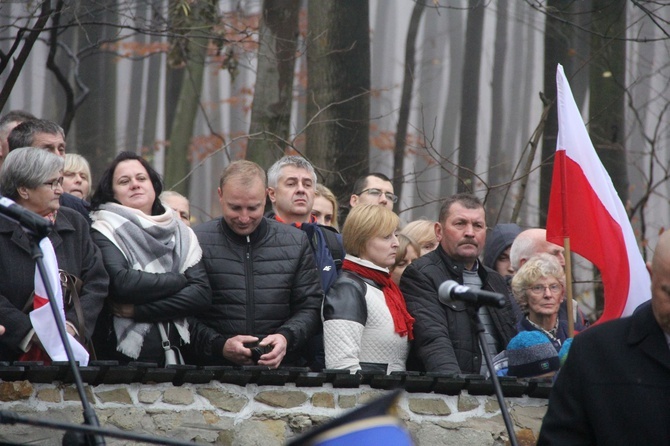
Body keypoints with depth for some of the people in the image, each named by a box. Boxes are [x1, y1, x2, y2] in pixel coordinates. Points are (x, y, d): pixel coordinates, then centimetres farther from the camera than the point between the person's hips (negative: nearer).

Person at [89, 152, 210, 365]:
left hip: (175, 354, 3)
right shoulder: (104, 230, 2)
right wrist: (180, 280, -3)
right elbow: (121, 283, -15)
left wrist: (138, 310, -8)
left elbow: (202, 294, 0)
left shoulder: (180, 233, 12)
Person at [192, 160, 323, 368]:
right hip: (213, 367, -1)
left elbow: (311, 308, 13)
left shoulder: (295, 242, 12)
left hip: (280, 366, 1)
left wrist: (287, 337, -7)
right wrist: (219, 345, -13)